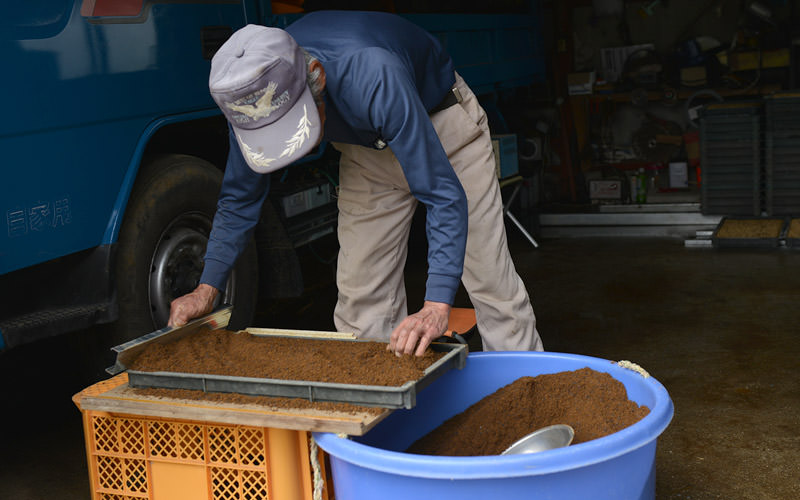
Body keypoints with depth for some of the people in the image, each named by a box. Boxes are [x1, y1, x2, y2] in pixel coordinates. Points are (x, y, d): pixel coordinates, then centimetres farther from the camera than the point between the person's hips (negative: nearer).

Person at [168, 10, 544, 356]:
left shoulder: (372, 77, -44)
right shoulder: (252, 97, -27)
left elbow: (445, 195, -43)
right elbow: (240, 196, -8)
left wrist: (437, 307, -50)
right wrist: (206, 289, -13)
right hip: (368, 149, 5)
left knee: (491, 285, -6)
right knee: (361, 298, -1)